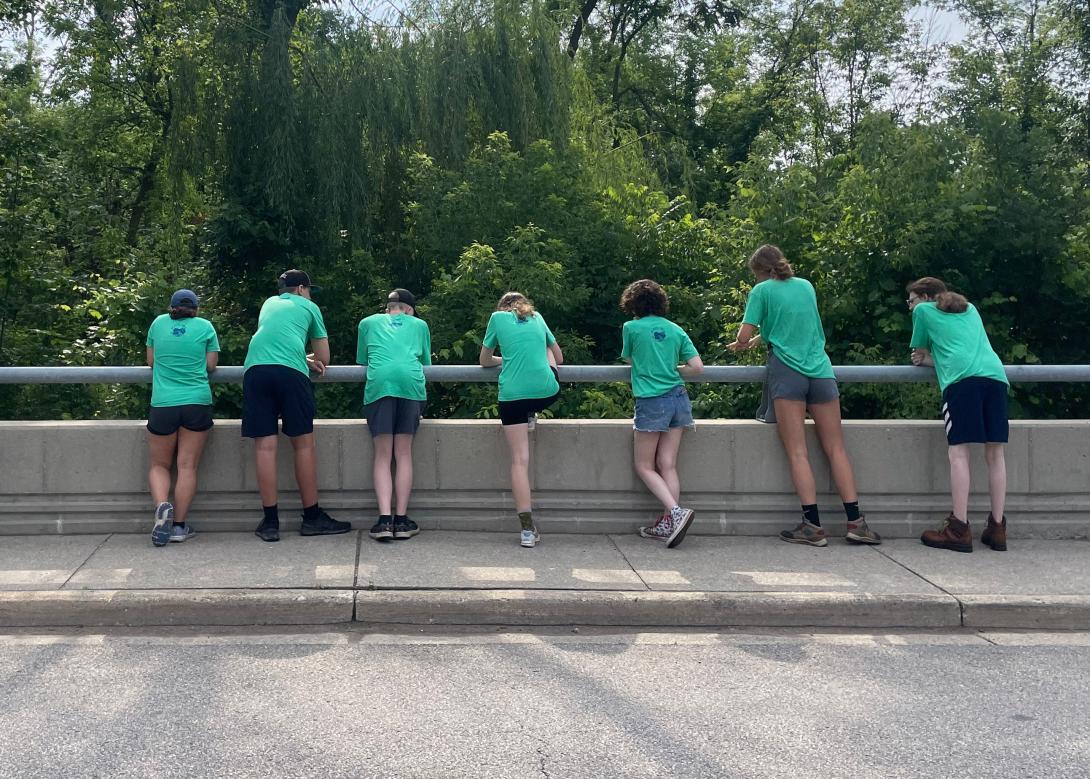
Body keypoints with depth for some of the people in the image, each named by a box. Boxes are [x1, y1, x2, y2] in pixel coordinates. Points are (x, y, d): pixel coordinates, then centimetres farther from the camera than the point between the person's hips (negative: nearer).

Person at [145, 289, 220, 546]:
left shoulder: (159, 323, 10)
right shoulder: (205, 327, 6)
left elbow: (150, 361, 18)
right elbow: (211, 365, 6)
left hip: (163, 404, 1)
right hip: (198, 403, -1)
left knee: (159, 465, 11)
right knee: (187, 467, 2)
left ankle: (162, 505, -16)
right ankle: (179, 525, -1)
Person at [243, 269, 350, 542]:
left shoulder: (269, 304, 32)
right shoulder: (309, 307, 23)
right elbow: (324, 359, 26)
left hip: (255, 368, 3)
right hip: (291, 372, -3)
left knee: (265, 445, 0)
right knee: (303, 443, 4)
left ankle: (270, 522, 1)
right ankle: (312, 518, 9)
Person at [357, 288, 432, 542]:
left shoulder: (368, 323, 29)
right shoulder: (419, 325, 28)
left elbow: (362, 360, 33)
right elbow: (426, 362, 31)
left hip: (379, 382, 0)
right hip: (411, 381, 0)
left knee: (382, 455, -1)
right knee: (404, 453, 4)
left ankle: (384, 519, -13)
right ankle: (401, 520, 2)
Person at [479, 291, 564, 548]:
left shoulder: (498, 317, 13)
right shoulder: (537, 317, 19)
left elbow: (485, 361, 20)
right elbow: (559, 358, 28)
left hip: (512, 395, -2)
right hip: (547, 392, 2)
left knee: (520, 461, 0)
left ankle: (527, 529, -7)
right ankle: (532, 415, 27)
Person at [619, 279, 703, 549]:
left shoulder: (631, 328, -2)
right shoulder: (675, 330, 8)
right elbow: (697, 367, 2)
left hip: (651, 402, -5)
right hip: (678, 398, 5)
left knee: (644, 466, 5)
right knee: (668, 466, 7)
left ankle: (676, 511, -14)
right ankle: (667, 524, 5)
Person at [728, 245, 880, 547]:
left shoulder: (762, 290, 3)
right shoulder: (806, 286, 17)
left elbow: (744, 335, -2)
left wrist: (742, 343, 20)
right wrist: (759, 339, 35)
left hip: (787, 372, -4)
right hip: (820, 372, 4)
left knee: (797, 452, -4)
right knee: (836, 449, 4)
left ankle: (813, 525, -10)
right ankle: (855, 521, 1)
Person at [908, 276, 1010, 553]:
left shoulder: (923, 310, 20)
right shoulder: (970, 309, 34)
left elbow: (919, 352, 25)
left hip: (962, 378, -5)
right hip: (996, 375, 5)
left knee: (958, 452, -8)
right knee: (995, 452, 4)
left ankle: (959, 528, -14)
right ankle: (997, 527, 4)